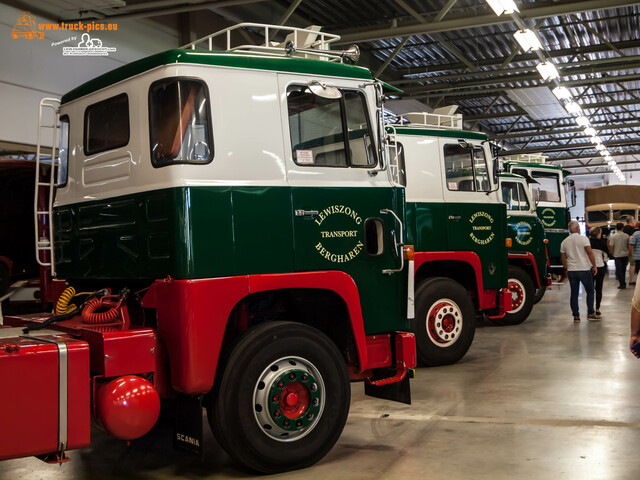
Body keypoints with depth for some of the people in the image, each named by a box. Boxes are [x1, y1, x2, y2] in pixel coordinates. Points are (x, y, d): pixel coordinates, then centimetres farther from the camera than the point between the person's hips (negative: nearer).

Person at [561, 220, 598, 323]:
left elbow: (563, 258, 10)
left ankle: (576, 316, 7)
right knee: (590, 291, 10)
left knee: (574, 293, 7)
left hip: (571, 271, 4)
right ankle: (590, 313, 8)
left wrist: (566, 269, 21)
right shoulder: (583, 238, -6)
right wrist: (594, 266, -6)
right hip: (584, 269, -4)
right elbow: (589, 252, -12)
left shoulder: (564, 242, 7)